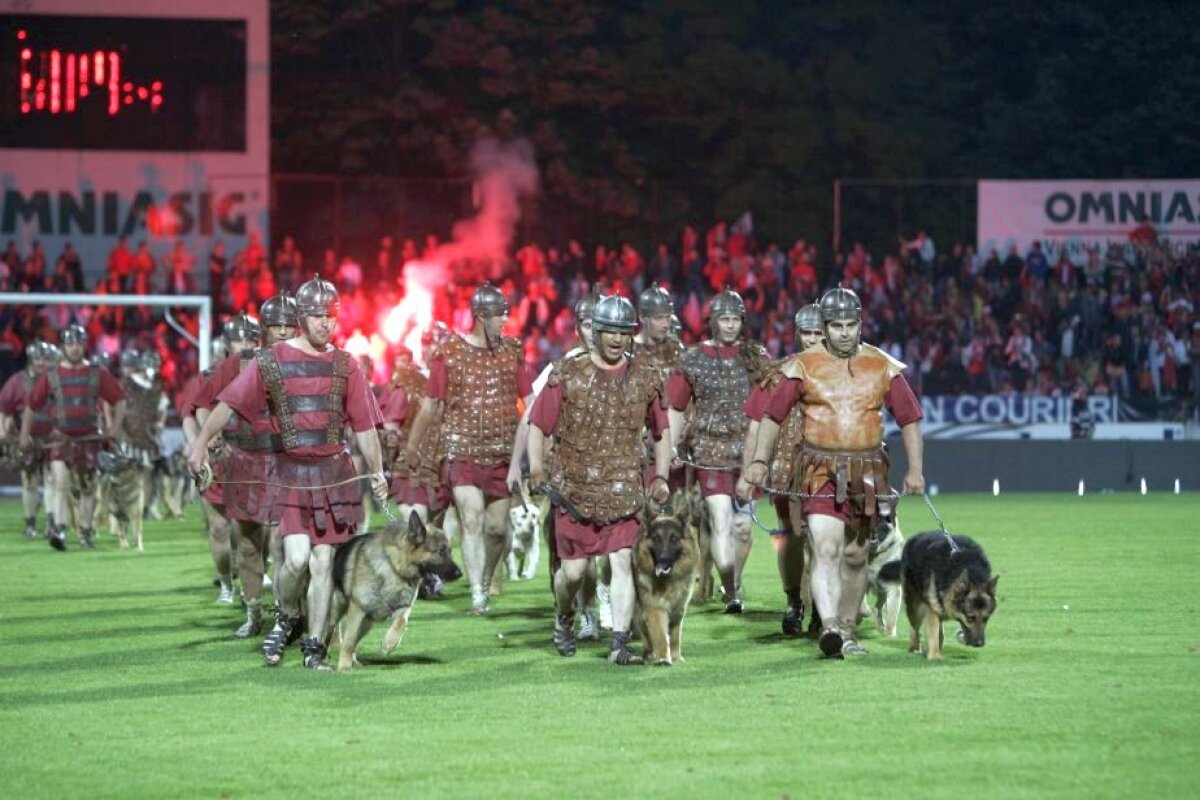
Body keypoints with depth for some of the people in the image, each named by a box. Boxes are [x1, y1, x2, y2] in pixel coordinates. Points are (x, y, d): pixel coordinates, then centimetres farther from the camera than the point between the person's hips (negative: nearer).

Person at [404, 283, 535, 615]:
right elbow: (431, 403, 6)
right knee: (471, 518, -15)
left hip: (503, 454, 3)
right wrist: (412, 444, 11)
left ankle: (486, 580, 30)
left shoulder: (512, 351, 6)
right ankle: (477, 594, -15)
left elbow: (529, 401, 7)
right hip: (462, 451, -3)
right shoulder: (449, 351, -1)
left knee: (497, 527, 8)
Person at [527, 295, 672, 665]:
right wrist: (536, 462, -15)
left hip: (625, 492, 1)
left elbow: (661, 432, 18)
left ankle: (619, 644, -10)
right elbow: (538, 423, -1)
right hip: (574, 490, -1)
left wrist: (661, 477, 10)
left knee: (622, 562, -10)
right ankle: (563, 619, 34)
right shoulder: (567, 373, 1)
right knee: (573, 569, 4)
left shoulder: (645, 379, 7)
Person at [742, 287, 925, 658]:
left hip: (866, 473, 3)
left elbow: (909, 418, 6)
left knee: (855, 555, 12)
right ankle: (829, 628, -31)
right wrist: (760, 460, -12)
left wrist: (915, 468, -3)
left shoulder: (883, 366, 5)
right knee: (826, 549, -18)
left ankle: (847, 631, 26)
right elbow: (772, 414, -1)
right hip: (820, 472, -3)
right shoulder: (804, 366, 0)